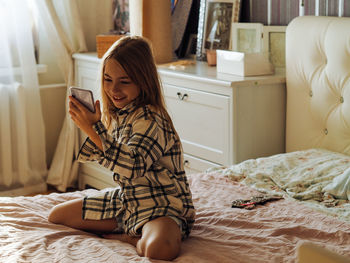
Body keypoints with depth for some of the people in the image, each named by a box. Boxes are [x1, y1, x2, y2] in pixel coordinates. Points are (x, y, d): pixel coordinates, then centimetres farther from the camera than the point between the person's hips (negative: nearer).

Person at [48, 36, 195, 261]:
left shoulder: (150, 119, -21)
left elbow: (132, 166, -36)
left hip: (162, 203, -10)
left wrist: (94, 128, -33)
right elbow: (101, 155, 19)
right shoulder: (117, 113, 5)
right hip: (127, 198, 10)